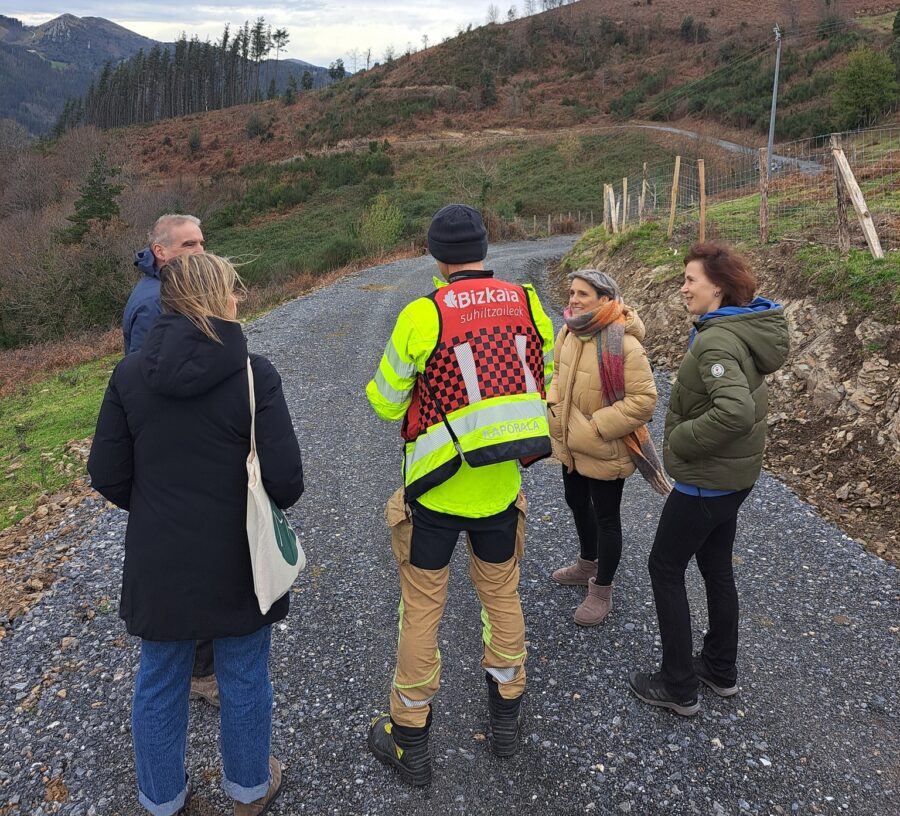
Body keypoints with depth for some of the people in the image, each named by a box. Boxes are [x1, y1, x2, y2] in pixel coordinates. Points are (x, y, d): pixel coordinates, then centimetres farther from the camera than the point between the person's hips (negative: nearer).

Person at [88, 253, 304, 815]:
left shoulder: (130, 374, -7)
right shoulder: (254, 374, -17)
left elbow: (107, 475, -3)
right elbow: (286, 478, -19)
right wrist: (271, 505, 4)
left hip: (158, 564, 3)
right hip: (237, 563, -2)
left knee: (159, 684, 22)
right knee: (244, 681, 19)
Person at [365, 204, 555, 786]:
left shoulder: (423, 316, -16)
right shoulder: (528, 304, -5)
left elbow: (386, 403, -8)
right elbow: (545, 386, 5)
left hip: (436, 494, -3)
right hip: (501, 488, 4)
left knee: (422, 611, 11)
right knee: (503, 598, 22)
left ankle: (409, 743, 27)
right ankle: (507, 720, 39)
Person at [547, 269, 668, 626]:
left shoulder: (624, 344, -26)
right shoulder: (568, 332, -3)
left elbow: (643, 400, -23)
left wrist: (596, 427, -23)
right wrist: (554, 406, -2)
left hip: (605, 451, -8)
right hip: (570, 444, 8)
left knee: (606, 518, 10)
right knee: (577, 503, 25)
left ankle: (601, 591, 30)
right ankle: (587, 564, 52)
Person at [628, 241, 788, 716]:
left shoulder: (716, 340, -25)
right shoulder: (746, 329, 6)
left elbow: (735, 411, -39)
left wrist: (679, 441, -24)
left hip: (706, 479, -9)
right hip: (736, 473, 9)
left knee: (665, 569, 5)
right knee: (715, 566, 21)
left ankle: (679, 687, 17)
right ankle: (721, 671, 37)